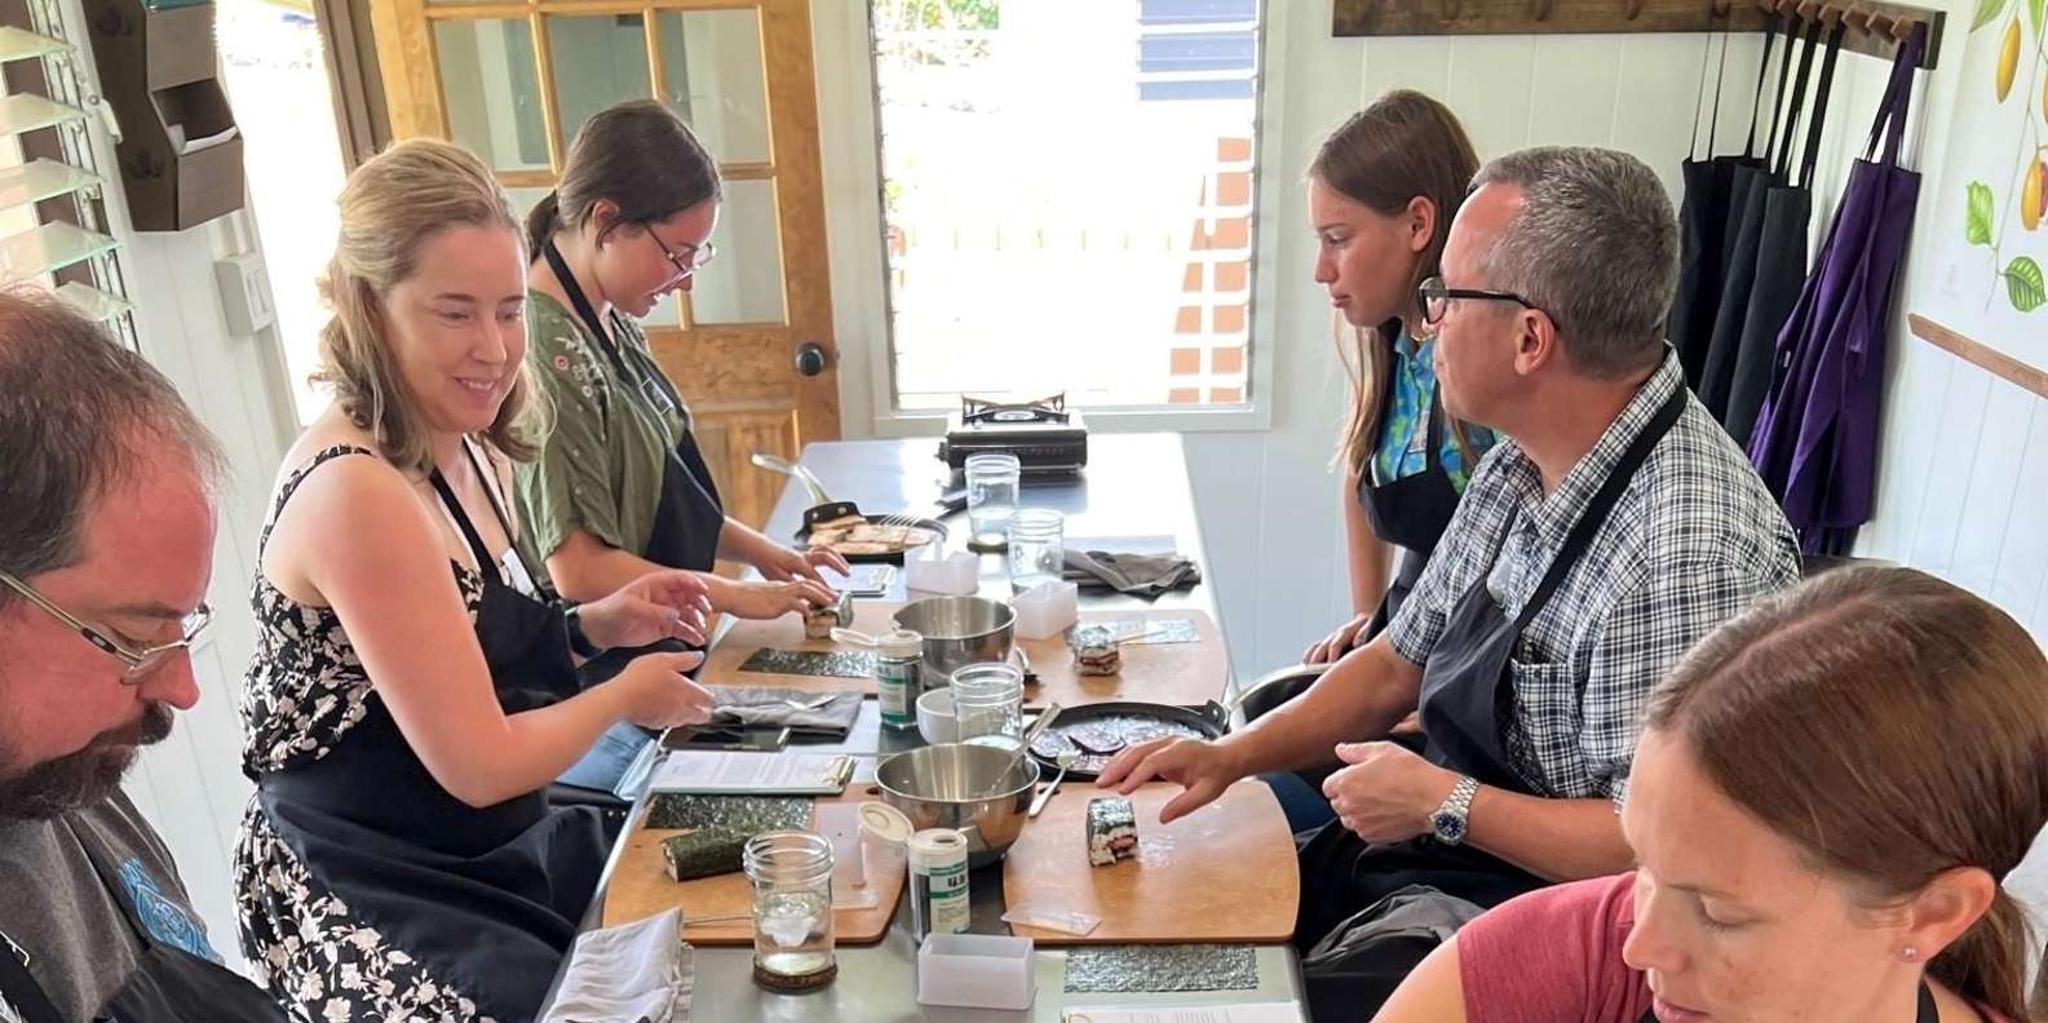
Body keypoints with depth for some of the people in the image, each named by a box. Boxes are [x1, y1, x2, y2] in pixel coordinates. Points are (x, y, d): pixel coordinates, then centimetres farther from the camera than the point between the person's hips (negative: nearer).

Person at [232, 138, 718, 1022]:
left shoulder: (465, 450, 1)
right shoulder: (356, 493, -26)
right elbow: (478, 764, -23)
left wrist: (595, 626, -2)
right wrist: (626, 695, -8)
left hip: (494, 851, 8)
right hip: (371, 909, -8)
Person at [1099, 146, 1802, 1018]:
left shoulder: (1685, 553, -28)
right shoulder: (1519, 466, 1)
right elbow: (1397, 665, 9)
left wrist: (1443, 802, -17)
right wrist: (1231, 755, -2)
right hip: (1437, 843, 8)